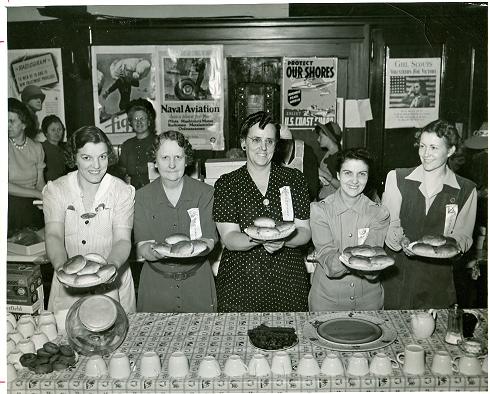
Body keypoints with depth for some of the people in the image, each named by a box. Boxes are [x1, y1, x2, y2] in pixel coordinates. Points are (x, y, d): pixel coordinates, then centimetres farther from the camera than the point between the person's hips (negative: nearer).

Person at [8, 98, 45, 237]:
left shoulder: (36, 147, 6)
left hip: (33, 206, 3)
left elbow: (40, 182, 6)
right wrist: (38, 194, -16)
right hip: (11, 206, -3)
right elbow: (4, 185, -14)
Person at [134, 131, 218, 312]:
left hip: (197, 284, 0)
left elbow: (209, 241, -10)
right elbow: (140, 248, -9)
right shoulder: (142, 197, -3)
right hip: (155, 285, 0)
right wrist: (151, 251, -32)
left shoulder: (205, 192, -4)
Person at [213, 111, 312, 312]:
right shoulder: (226, 184, 1)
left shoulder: (293, 178, 6)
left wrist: (282, 240, -19)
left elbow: (305, 232, 1)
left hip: (288, 280, 1)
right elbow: (229, 238, -7)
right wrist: (258, 239, -26)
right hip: (240, 281, -1)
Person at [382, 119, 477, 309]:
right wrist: (401, 241, -20)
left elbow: (463, 236, 5)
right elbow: (389, 223, 0)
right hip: (395, 275, 0)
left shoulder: (466, 190, 2)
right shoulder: (396, 178, 0)